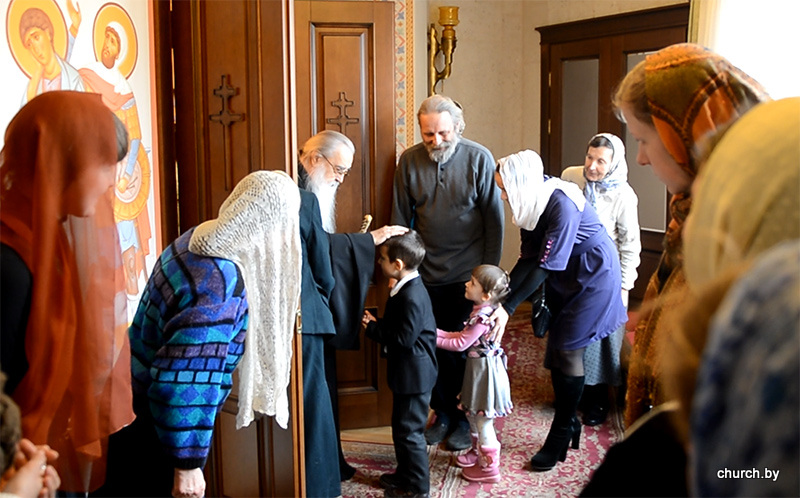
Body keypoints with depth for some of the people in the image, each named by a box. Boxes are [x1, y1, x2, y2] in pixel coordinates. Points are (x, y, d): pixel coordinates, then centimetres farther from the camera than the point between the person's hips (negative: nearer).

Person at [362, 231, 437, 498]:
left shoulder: (411, 296, -26)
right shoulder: (406, 288, 6)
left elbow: (404, 337, -26)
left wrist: (372, 328, -16)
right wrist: (375, 322, 0)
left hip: (413, 375, -10)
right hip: (408, 373, 10)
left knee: (409, 430, 2)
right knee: (402, 427, 21)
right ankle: (405, 473, 36)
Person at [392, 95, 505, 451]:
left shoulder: (479, 159, -8)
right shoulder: (409, 161, -1)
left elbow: (494, 219, -4)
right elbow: (400, 220, 5)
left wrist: (490, 271, -5)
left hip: (468, 275, -2)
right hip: (426, 275, 3)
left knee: (465, 348, 6)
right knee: (432, 347, 9)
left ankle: (466, 417, 23)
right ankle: (443, 414, 26)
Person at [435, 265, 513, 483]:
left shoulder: (482, 317, -28)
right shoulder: (481, 311, 2)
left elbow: (460, 344, -21)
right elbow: (463, 335, 7)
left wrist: (434, 339, -13)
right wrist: (436, 332, 2)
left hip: (484, 370, -10)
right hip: (477, 367, 10)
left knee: (482, 421, 4)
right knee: (473, 414, 24)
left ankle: (489, 468, 18)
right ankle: (477, 452, 44)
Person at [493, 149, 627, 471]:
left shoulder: (561, 205, -30)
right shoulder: (531, 203, -4)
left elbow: (546, 265, -28)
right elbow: (528, 258, -4)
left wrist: (508, 307, -26)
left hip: (593, 275, -8)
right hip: (564, 276, 8)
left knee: (567, 349, -8)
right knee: (556, 347, 7)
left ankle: (560, 438, 4)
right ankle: (569, 424, 22)